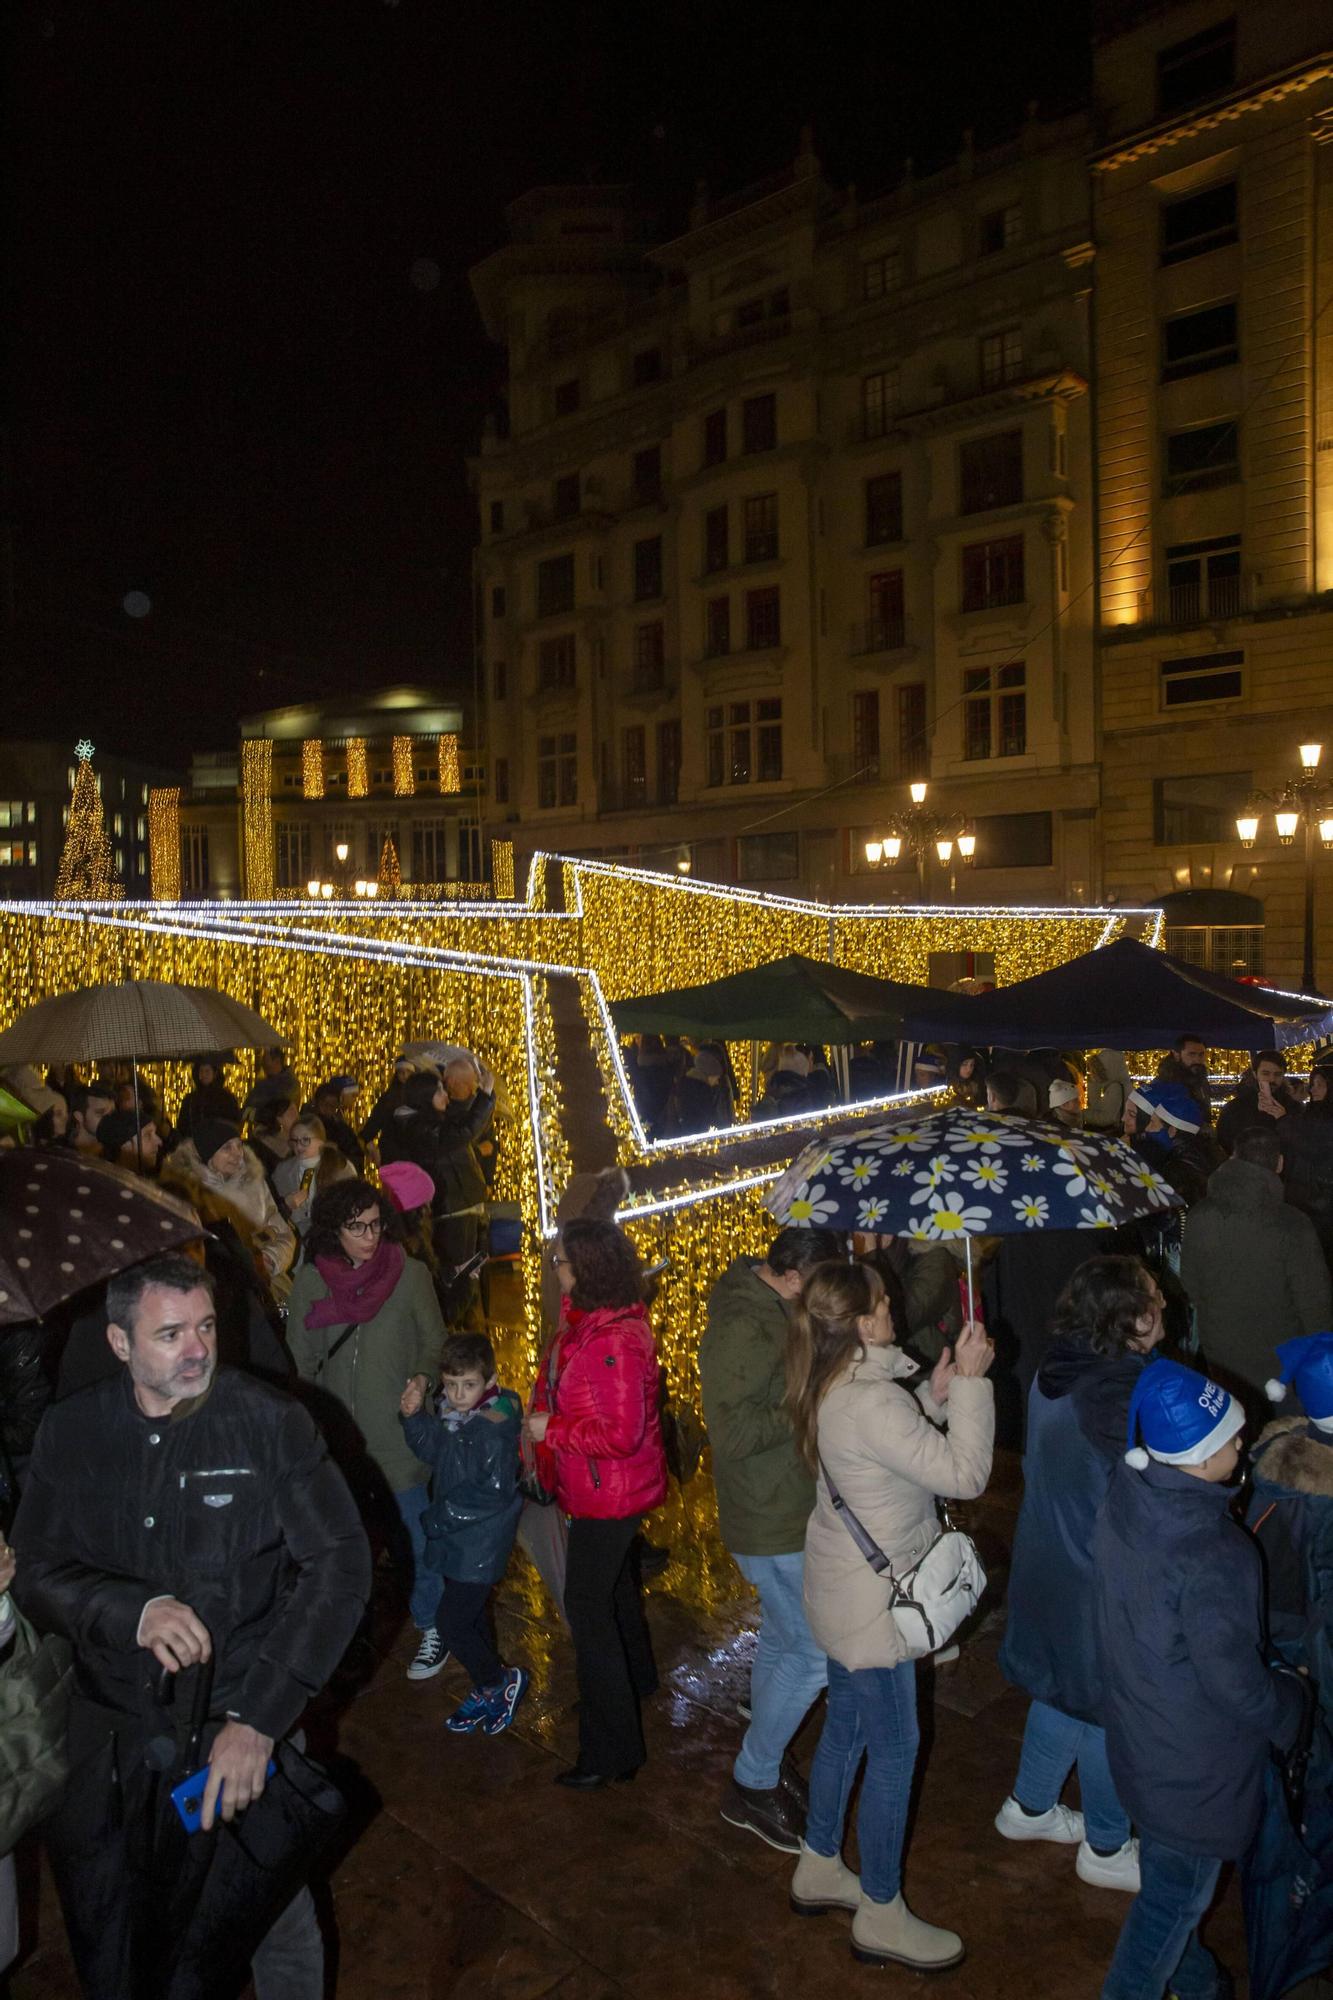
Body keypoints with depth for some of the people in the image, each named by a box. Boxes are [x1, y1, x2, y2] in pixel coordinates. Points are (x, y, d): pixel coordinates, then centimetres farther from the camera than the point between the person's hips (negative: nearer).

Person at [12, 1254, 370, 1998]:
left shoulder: (272, 1422, -14)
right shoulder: (72, 1431, -5)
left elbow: (341, 1566, -15)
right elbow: (37, 1573, -4)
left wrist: (259, 1715, -22)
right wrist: (133, 1611, -24)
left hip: (240, 1718, -2)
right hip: (108, 1727, 3)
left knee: (278, 1922, 9)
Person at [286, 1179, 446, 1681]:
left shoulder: (410, 1274, -8)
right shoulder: (311, 1280, -2)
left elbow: (434, 1342, 0)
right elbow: (299, 1359, 6)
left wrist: (422, 1378, -20)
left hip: (399, 1436, -2)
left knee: (416, 1535, 6)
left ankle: (431, 1626, 27)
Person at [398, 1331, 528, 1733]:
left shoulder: (494, 1428, -24)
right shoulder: (453, 1416, 1)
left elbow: (495, 1492, -24)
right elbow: (432, 1451, 14)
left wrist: (441, 1516, -17)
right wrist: (414, 1415, -4)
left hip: (480, 1547, -9)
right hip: (456, 1541, 9)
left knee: (451, 1624, -4)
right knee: (468, 1617, 20)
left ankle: (501, 1681, 17)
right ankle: (487, 1691, 38)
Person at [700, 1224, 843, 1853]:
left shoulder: (773, 1309, 4)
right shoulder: (741, 1332, -28)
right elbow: (733, 1431, -31)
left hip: (783, 1512, 10)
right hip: (775, 1525, -10)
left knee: (780, 1643, 22)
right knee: (814, 1656, -1)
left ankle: (764, 1770, 40)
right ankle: (751, 1787, 16)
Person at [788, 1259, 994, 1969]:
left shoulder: (833, 1387, -1)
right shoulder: (871, 1403, -32)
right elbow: (964, 1474, -27)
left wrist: (934, 1393, -3)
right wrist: (970, 1381, -22)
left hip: (841, 1589, 9)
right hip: (870, 1603, -9)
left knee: (845, 1725, 24)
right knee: (893, 1750, 7)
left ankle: (819, 1868, 42)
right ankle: (881, 1917, 25)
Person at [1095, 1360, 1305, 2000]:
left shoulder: (1125, 1504, -12)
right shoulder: (1213, 1560, -37)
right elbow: (1238, 1686, -25)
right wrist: (1289, 1708, -3)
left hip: (1137, 1729, 8)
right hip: (1193, 1765, -8)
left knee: (1169, 1877, 31)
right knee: (1178, 1892, 18)